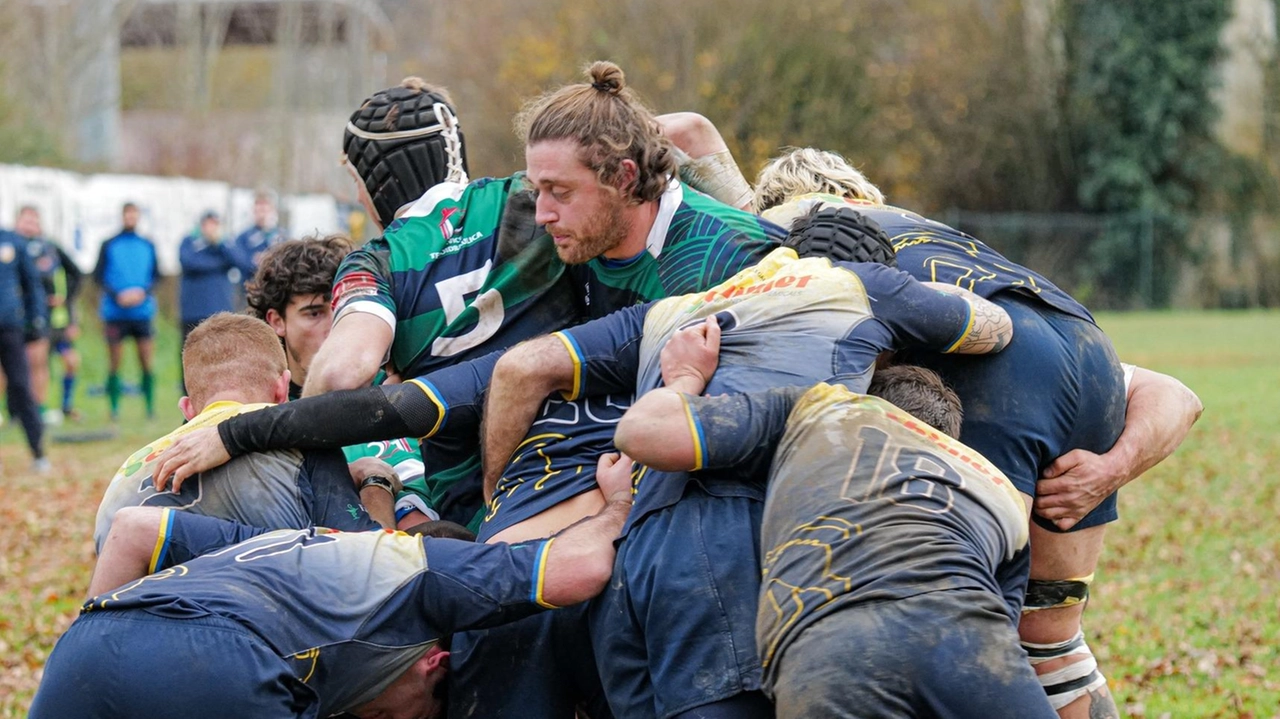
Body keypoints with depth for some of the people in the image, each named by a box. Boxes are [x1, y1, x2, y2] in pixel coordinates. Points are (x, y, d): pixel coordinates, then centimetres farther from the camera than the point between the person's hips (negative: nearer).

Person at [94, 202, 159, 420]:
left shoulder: (148, 246, 9)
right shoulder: (109, 246, 3)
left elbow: (156, 275, 10)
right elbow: (98, 276, 2)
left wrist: (143, 292, -9)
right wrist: (117, 295, -12)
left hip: (142, 311, 1)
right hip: (115, 311, -1)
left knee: (146, 360, -1)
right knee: (114, 362, 0)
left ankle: (150, 406, 6)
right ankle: (114, 408, 6)